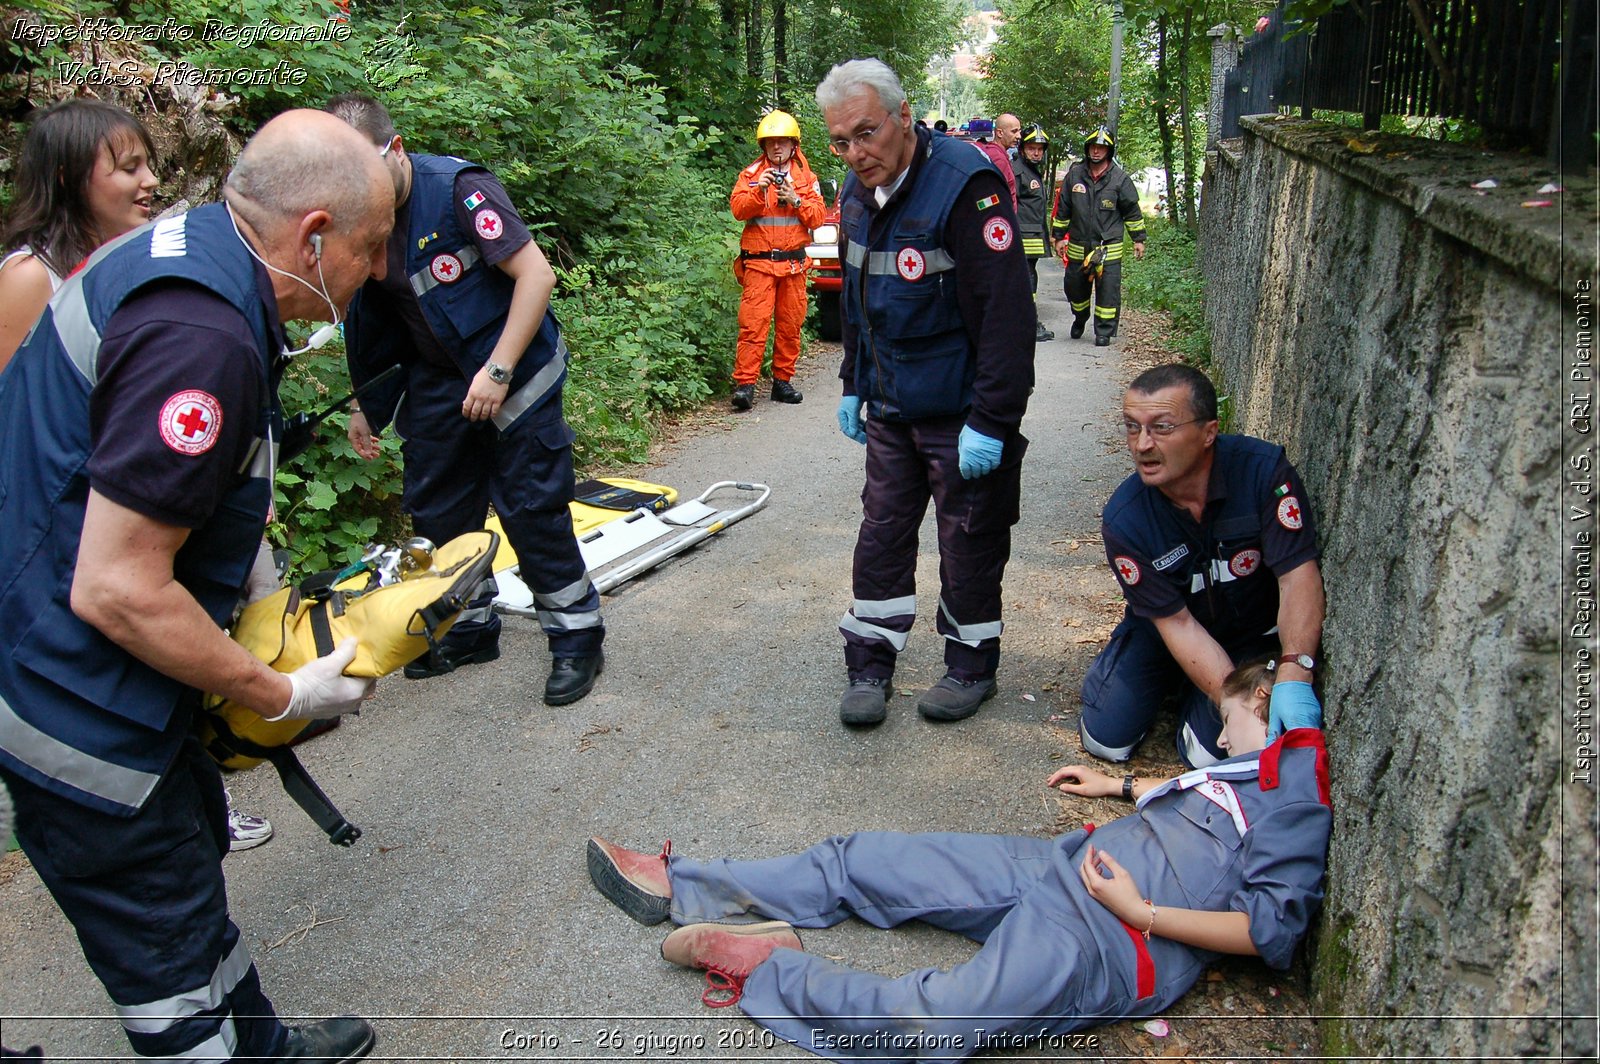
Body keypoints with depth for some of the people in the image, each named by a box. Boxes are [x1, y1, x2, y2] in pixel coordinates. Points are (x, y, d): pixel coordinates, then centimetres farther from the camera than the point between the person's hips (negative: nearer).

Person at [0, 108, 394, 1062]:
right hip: (82, 715, -11)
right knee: (167, 947, 6)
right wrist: (282, 695, -17)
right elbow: (117, 591, -29)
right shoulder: (202, 339, -30)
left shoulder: (185, 247, 3)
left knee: (193, 850, 25)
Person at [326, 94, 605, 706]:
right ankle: (468, 630, 29)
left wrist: (497, 370, -23)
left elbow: (536, 275, -22)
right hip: (438, 384, 7)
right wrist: (366, 404, 14)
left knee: (531, 508, -6)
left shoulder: (458, 189, -19)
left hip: (514, 372, -7)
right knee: (436, 511, 11)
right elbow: (370, 321, 14)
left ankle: (576, 637, 8)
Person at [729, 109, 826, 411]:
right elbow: (738, 210, -4)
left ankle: (782, 381, 16)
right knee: (753, 323, -11)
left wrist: (796, 200, -10)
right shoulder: (751, 174, 8)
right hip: (759, 262, -3)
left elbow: (819, 216, 5)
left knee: (790, 324, 6)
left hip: (794, 263, 3)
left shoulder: (806, 177, 12)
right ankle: (744, 383, -12)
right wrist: (759, 190, -19)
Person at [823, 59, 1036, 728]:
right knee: (881, 534, 11)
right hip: (889, 409, 7)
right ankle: (869, 667, 24)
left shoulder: (965, 184, -20)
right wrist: (854, 386, 18)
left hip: (962, 414, -6)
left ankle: (972, 666, 26)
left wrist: (991, 422, -24)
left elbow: (1005, 313, -23)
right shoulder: (857, 194, 4)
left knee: (969, 545, 7)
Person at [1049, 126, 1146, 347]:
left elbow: (1132, 210, 5)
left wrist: (1139, 239, 5)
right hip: (1078, 246, 3)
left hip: (1109, 247, -3)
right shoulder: (1074, 174, 3)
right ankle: (1079, 320, 38)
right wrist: (1059, 237, 11)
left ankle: (1104, 332, 3)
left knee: (1108, 289, -5)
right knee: (1074, 287, 12)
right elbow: (1062, 208, 11)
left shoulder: (1120, 178, -2)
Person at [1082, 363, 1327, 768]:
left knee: (1213, 755, -13)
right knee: (1107, 739, -5)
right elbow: (1177, 623, -23)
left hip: (1253, 633, -1)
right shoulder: (1123, 520, -25)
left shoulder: (1263, 469, -27)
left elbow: (1298, 575, -30)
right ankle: (1174, 683, 24)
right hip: (1164, 633, 1)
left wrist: (1293, 676, -45)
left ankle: (1193, 693, 20)